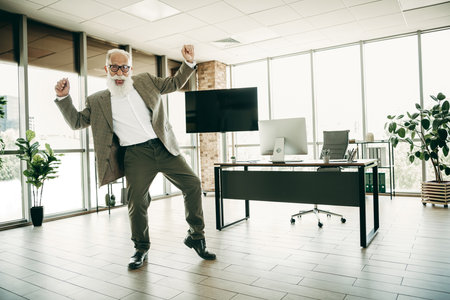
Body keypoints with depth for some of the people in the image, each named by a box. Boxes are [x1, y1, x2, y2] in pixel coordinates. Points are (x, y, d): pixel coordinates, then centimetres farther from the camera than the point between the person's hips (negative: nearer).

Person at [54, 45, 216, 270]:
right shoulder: (98, 101, 10)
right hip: (136, 155, -2)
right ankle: (141, 248, 20)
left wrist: (188, 62, 7)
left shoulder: (145, 81, 15)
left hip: (163, 147, 2)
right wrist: (63, 97, -2)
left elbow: (175, 83, 21)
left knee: (193, 184, -3)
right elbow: (76, 121, 11)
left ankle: (196, 236, 14)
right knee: (137, 203, -6)